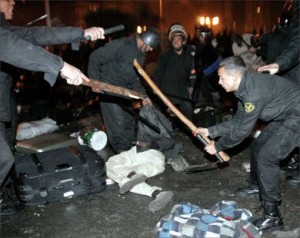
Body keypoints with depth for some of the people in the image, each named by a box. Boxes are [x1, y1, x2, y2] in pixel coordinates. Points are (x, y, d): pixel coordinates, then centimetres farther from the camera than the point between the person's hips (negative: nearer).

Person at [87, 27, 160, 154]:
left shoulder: (141, 54, 6)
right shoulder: (122, 45, -22)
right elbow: (95, 57, -21)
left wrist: (143, 95, 5)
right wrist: (95, 80, -25)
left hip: (124, 90, 9)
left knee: (129, 121, 15)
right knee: (118, 123, -7)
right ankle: (123, 153, 9)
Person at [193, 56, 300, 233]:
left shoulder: (254, 91, -30)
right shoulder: (246, 86, 1)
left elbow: (242, 130, -22)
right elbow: (238, 121, 9)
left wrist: (217, 146, -9)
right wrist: (210, 131, 5)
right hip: (284, 116, 10)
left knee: (266, 157, -13)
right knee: (258, 149, 14)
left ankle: (272, 216, -2)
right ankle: (257, 185, 37)